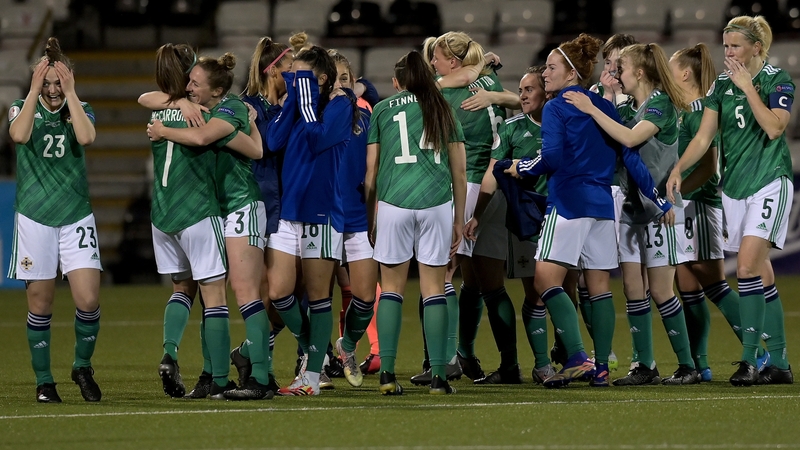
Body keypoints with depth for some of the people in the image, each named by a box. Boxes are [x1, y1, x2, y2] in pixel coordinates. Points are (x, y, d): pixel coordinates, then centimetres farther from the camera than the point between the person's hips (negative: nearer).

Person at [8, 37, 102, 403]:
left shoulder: (80, 110, 3)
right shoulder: (22, 109, 0)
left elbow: (86, 138, -20)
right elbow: (19, 135, -23)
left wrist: (70, 94, -18)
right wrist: (34, 91, -21)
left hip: (76, 216, 1)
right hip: (34, 217, -1)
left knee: (88, 300, -10)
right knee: (40, 304, 2)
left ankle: (83, 366, 14)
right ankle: (44, 381, 15)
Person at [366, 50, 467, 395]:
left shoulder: (382, 110, 9)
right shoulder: (442, 110, 12)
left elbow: (371, 171, 7)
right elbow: (459, 171, 11)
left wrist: (370, 219, 14)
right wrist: (459, 220, 18)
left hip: (393, 202, -1)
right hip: (436, 201, 1)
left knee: (391, 288, 6)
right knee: (434, 289, 3)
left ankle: (387, 372, -2)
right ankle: (438, 375, -1)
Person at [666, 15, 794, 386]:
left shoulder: (777, 80, -6)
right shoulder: (721, 84, 9)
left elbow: (774, 127, -20)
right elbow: (703, 136, 6)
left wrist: (747, 87, -18)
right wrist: (679, 168, -8)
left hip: (770, 181, -6)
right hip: (734, 184, 6)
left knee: (747, 265, -19)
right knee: (761, 274, 7)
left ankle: (749, 360, -19)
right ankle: (779, 363, 11)